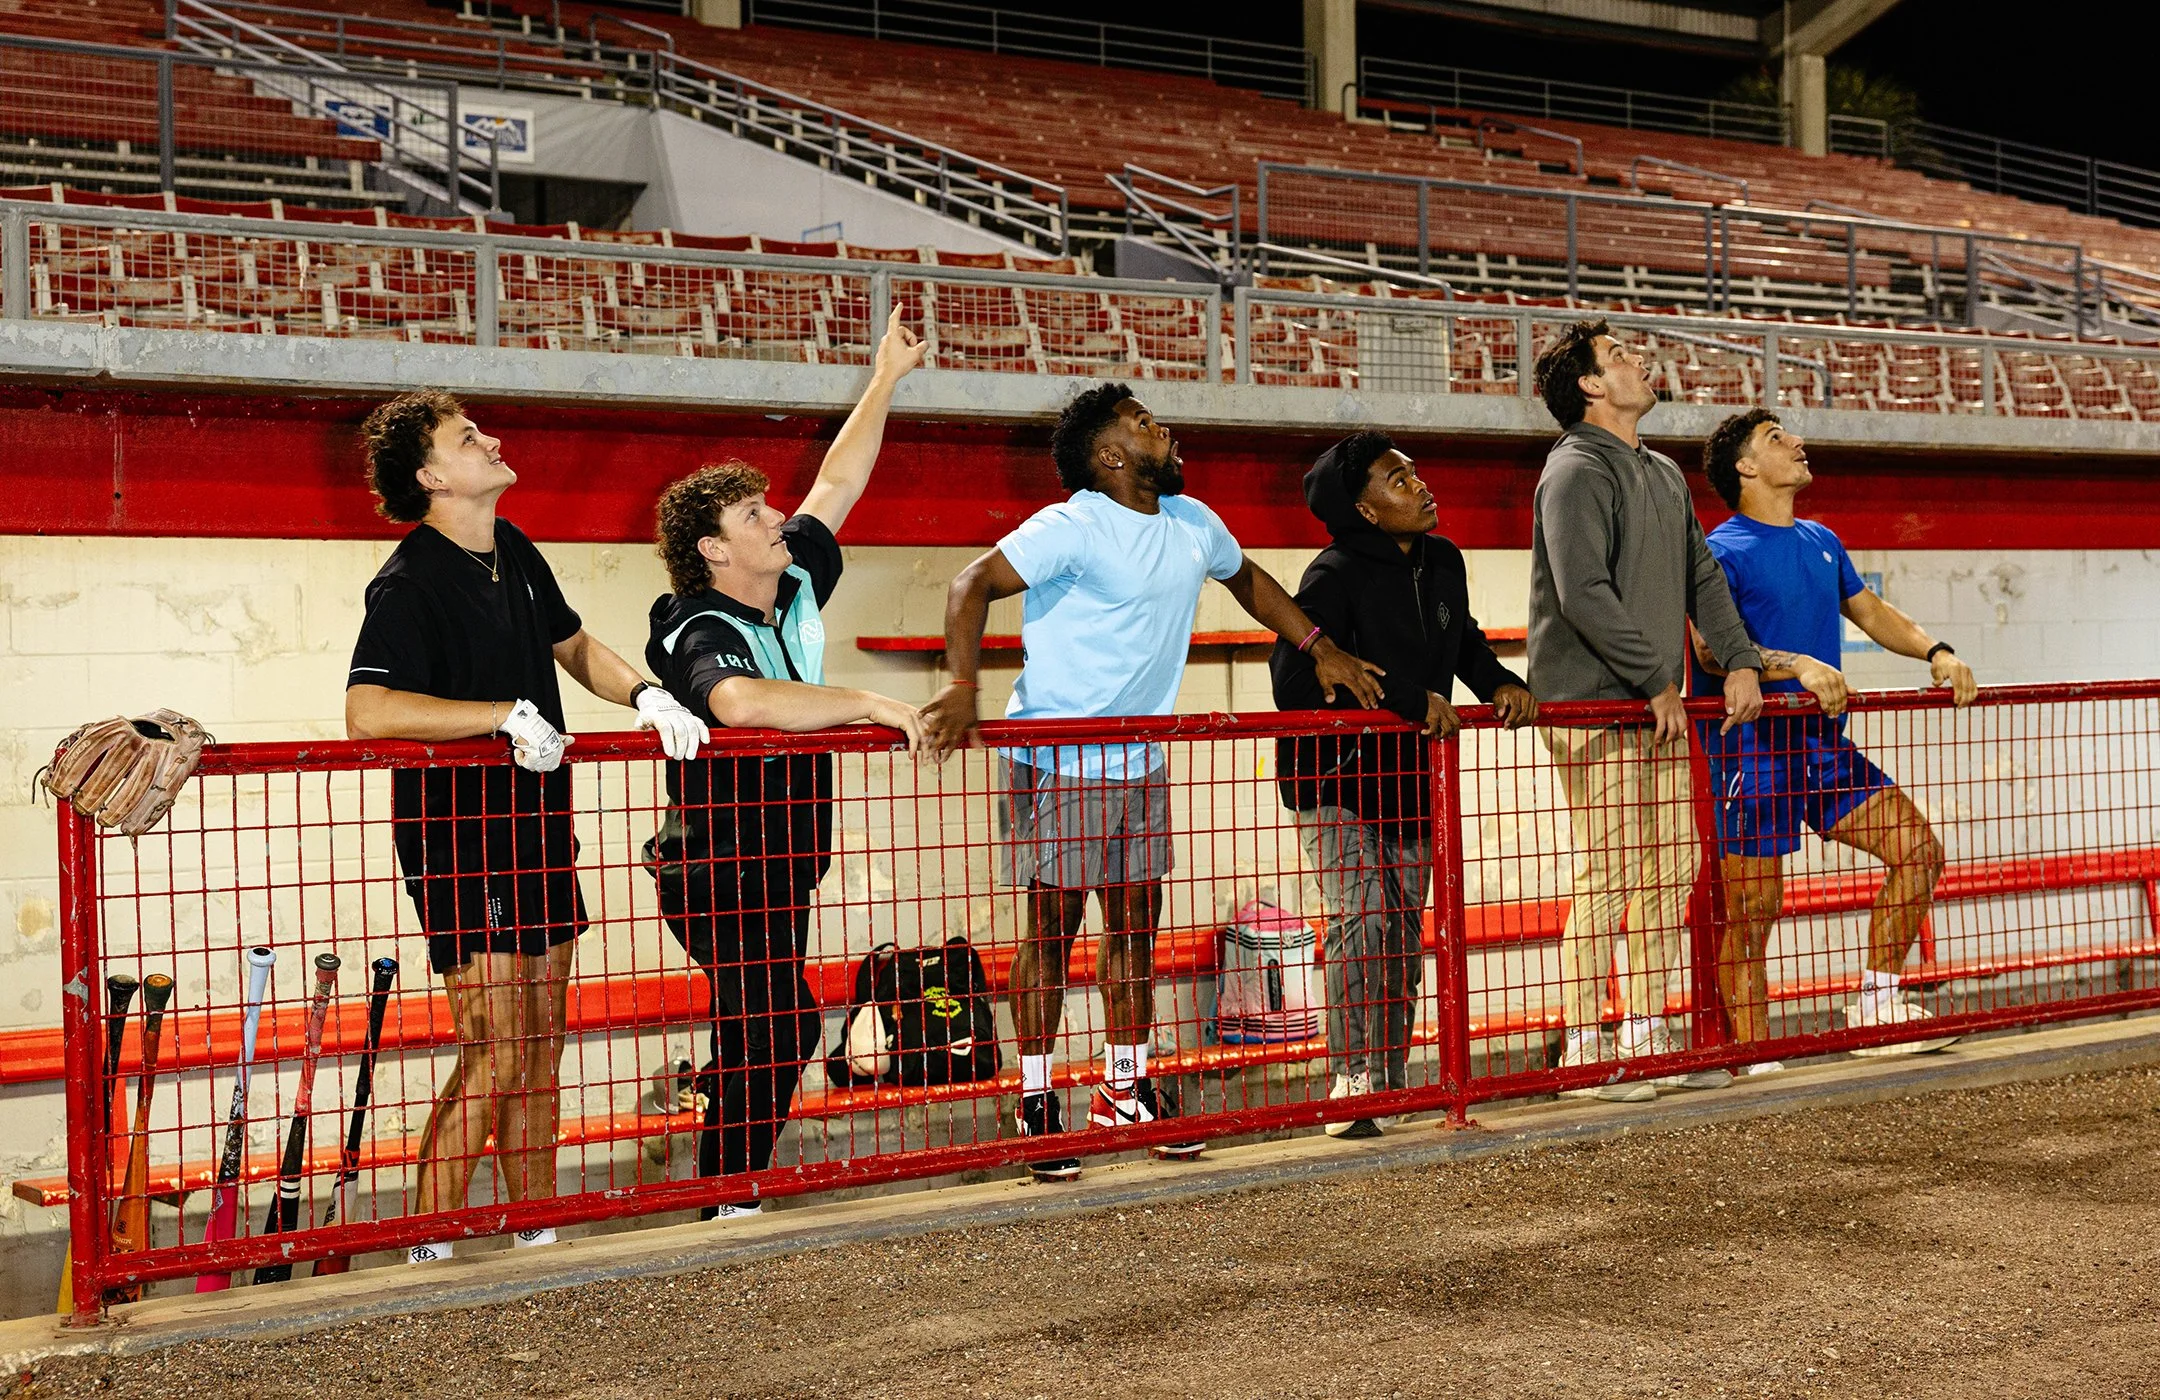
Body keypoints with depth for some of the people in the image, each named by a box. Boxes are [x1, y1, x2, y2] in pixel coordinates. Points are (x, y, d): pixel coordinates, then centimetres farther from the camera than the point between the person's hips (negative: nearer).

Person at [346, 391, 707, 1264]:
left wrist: (643, 694, 6)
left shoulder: (515, 553, 10)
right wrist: (508, 715, -27)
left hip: (537, 829, 8)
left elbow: (573, 645, 24)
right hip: (459, 843, -8)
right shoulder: (409, 585, -16)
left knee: (540, 1052, 12)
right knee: (496, 1057, -10)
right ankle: (428, 1253, 1)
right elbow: (368, 710, -30)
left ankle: (537, 1235, 22)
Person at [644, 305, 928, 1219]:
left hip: (779, 865, 9)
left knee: (779, 1027, 14)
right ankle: (728, 1203, 0)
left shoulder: (793, 585, 4)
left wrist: (887, 378, 15)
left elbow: (837, 485, 13)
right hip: (721, 873, -9)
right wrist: (871, 705, -39)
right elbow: (738, 701, -45)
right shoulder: (704, 636, -21)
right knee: (772, 1028, -10)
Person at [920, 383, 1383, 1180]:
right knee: (1053, 926, -3)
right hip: (1057, 760, -7)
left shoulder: (1193, 524, 9)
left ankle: (1125, 1091, 23)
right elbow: (974, 585, -21)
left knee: (1136, 923, 11)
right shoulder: (1072, 528, -15)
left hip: (1142, 758, 7)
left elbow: (1246, 578, 28)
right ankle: (1035, 1105, 7)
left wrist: (1321, 649, 24)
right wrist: (962, 690, -34)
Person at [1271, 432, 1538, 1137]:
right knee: (1363, 920, -17)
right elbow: (1295, 677, -31)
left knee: (1406, 928, 10)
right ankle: (1350, 1084, -10)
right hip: (1334, 775, -7)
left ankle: (1392, 1078, 20)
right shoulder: (1335, 575, -19)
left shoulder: (1442, 561, 4)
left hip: (1409, 775, 7)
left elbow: (1462, 641, 22)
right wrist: (1410, 699, -30)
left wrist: (1500, 683, 1)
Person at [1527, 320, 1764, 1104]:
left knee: (1673, 868, 10)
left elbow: (1701, 576, 20)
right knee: (1609, 875, -8)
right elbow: (1584, 593, -18)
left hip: (1657, 706, 9)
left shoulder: (1664, 475, 18)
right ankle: (1582, 1053, 0)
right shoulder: (1575, 472, -10)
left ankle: (1647, 1036, 20)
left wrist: (1738, 662, 8)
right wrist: (1656, 681, -16)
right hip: (1592, 704, -9)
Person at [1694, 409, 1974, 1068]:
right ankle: (1755, 1058, 3)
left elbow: (1870, 611, 26)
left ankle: (1877, 1008, 11)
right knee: (1751, 909, -5)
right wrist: (1798, 665, -30)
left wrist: (1935, 651, 10)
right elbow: (1711, 649, -19)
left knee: (1919, 850, 1)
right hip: (1750, 750, -7)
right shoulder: (1723, 551, -7)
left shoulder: (1821, 541, 17)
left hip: (1822, 743, 8)